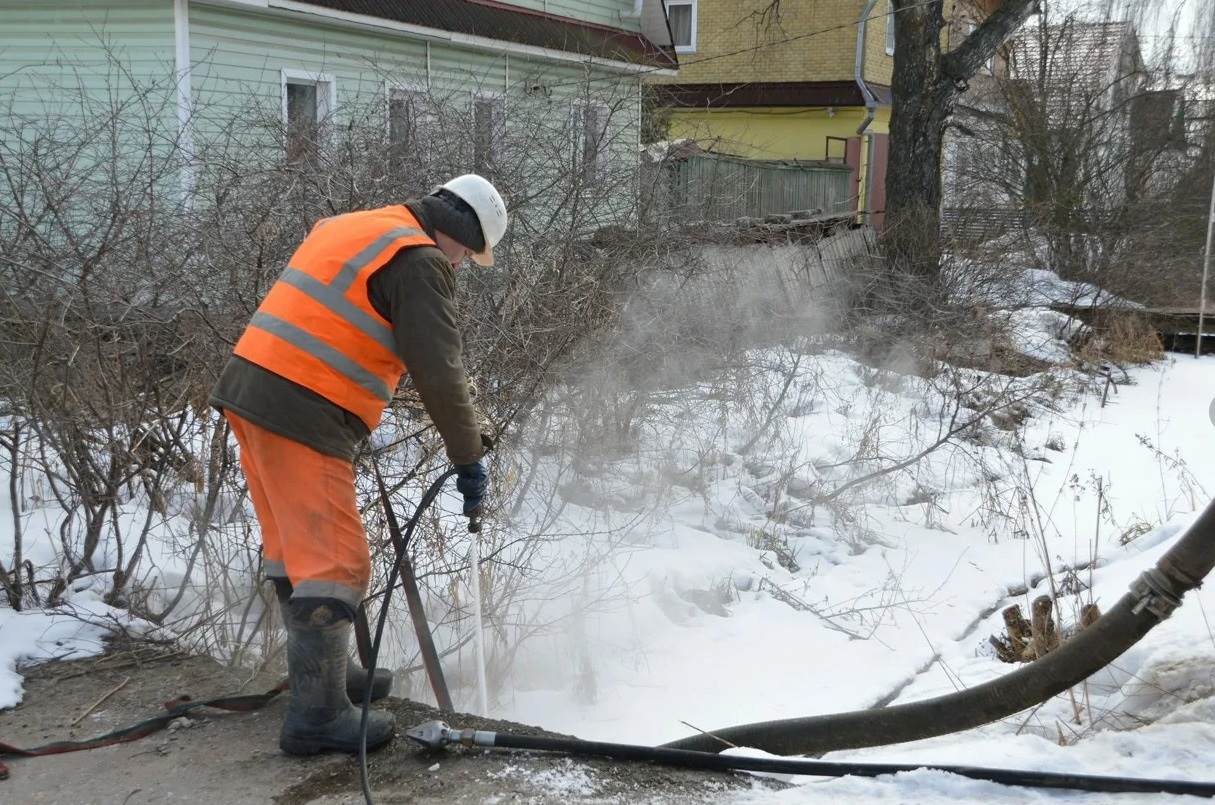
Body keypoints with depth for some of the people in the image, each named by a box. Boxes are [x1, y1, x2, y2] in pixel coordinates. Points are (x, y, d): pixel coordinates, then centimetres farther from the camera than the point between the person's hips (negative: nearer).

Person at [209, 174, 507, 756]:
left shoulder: (350, 228, 21)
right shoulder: (422, 260, -7)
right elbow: (438, 373, -12)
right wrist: (469, 458, -2)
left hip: (249, 385, 10)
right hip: (301, 414, -10)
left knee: (294, 549, 19)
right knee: (333, 563, -4)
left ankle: (322, 671, 33)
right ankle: (317, 715, 2)